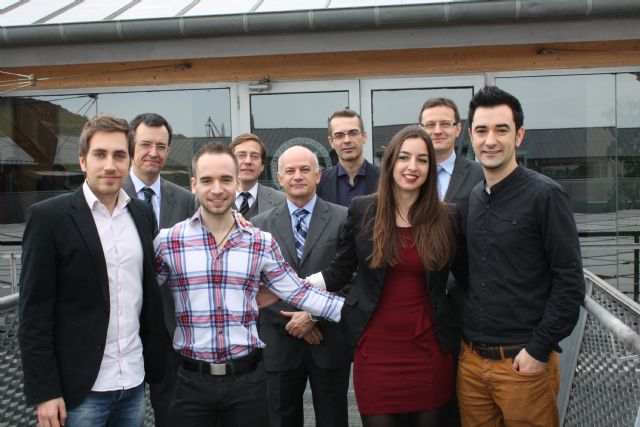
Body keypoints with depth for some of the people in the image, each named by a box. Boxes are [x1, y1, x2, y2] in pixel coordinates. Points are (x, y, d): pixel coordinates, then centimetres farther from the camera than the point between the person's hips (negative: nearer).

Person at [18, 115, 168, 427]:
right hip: (79, 389, -4)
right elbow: (34, 312, -10)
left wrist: (156, 363, 10)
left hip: (135, 383, 5)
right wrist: (44, 392, -12)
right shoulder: (49, 216, -9)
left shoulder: (142, 213, 6)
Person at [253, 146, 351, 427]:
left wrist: (314, 315, -11)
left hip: (330, 342, -1)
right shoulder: (261, 224, 5)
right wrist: (293, 320, -7)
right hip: (280, 343, 2)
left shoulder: (343, 219, -1)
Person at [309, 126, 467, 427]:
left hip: (428, 350, 1)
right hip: (375, 349, 0)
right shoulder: (362, 210, -2)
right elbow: (339, 272, 2)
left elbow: (467, 277, 6)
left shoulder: (447, 218, -2)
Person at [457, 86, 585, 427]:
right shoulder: (472, 199, 7)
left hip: (525, 362, -5)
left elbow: (570, 282, -12)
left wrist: (539, 350, -14)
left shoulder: (544, 194, -10)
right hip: (470, 359, 5)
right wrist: (465, 341, 7)